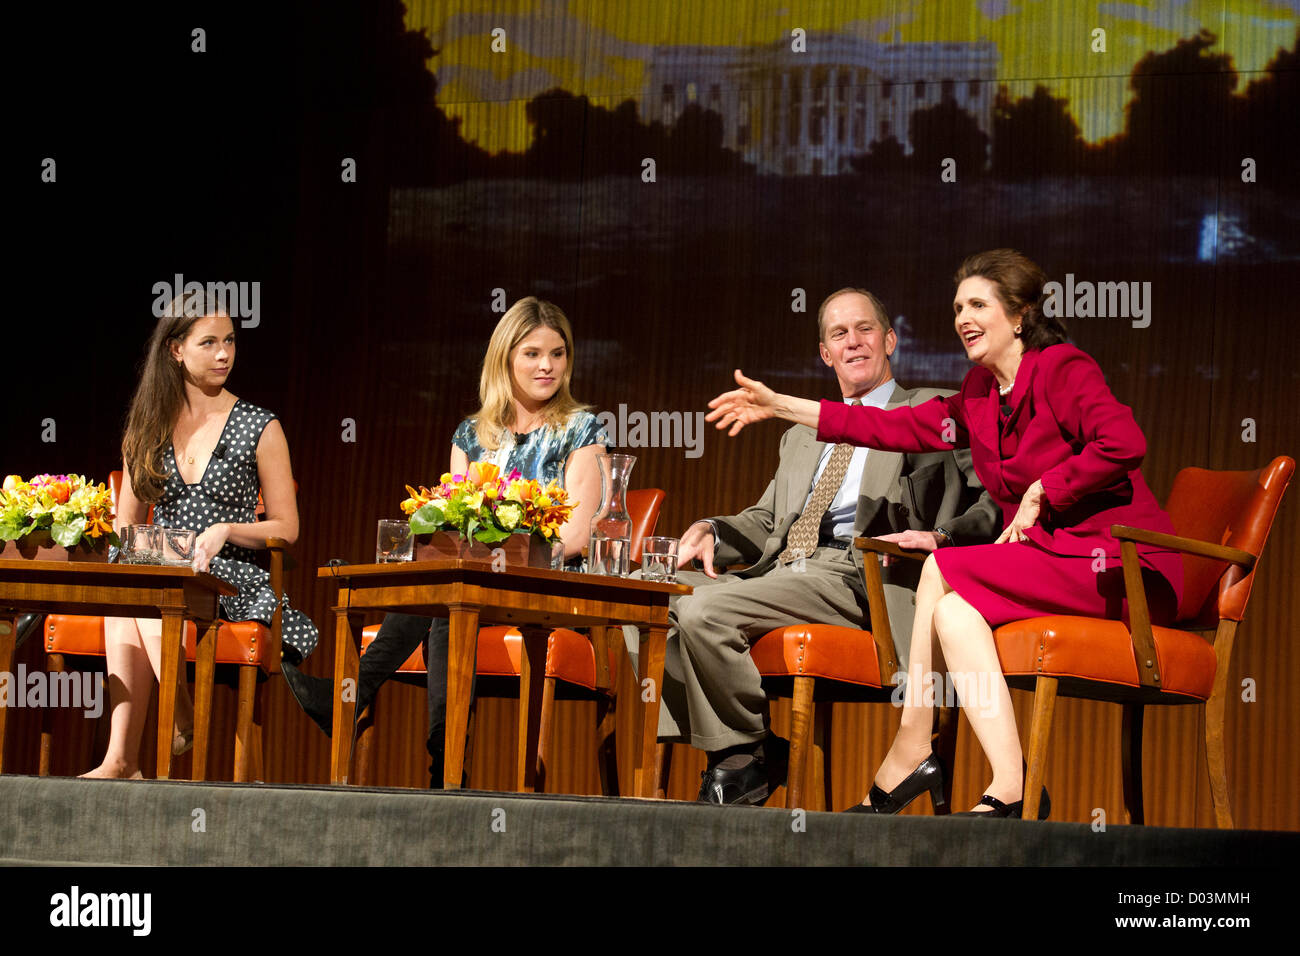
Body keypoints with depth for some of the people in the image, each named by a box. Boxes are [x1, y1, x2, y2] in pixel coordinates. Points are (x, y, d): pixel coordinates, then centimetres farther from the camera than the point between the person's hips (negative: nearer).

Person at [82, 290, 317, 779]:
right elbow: (126, 522, 19)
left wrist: (226, 530, -12)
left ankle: (121, 759, -28)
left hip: (232, 575, -3)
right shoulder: (146, 426, 15)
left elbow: (287, 528, 6)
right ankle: (121, 760, -38)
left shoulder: (260, 428, 5)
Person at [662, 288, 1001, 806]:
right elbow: (764, 522, 26)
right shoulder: (801, 437, 32)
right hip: (781, 570, 7)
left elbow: (995, 504, -1)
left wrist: (940, 537, -21)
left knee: (703, 610, -27)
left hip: (857, 574, -7)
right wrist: (710, 531, 3)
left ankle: (753, 751, -10)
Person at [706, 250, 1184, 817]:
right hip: (1053, 557, 7)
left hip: (1124, 564, -7)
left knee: (944, 571, -20)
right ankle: (1009, 790, -23)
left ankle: (906, 758, -16)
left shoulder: (1063, 370, -8)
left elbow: (1123, 445, -23)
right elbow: (895, 428, 15)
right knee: (952, 611, -20)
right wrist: (779, 406, 14)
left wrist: (1041, 491, -14)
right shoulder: (980, 397, 16)